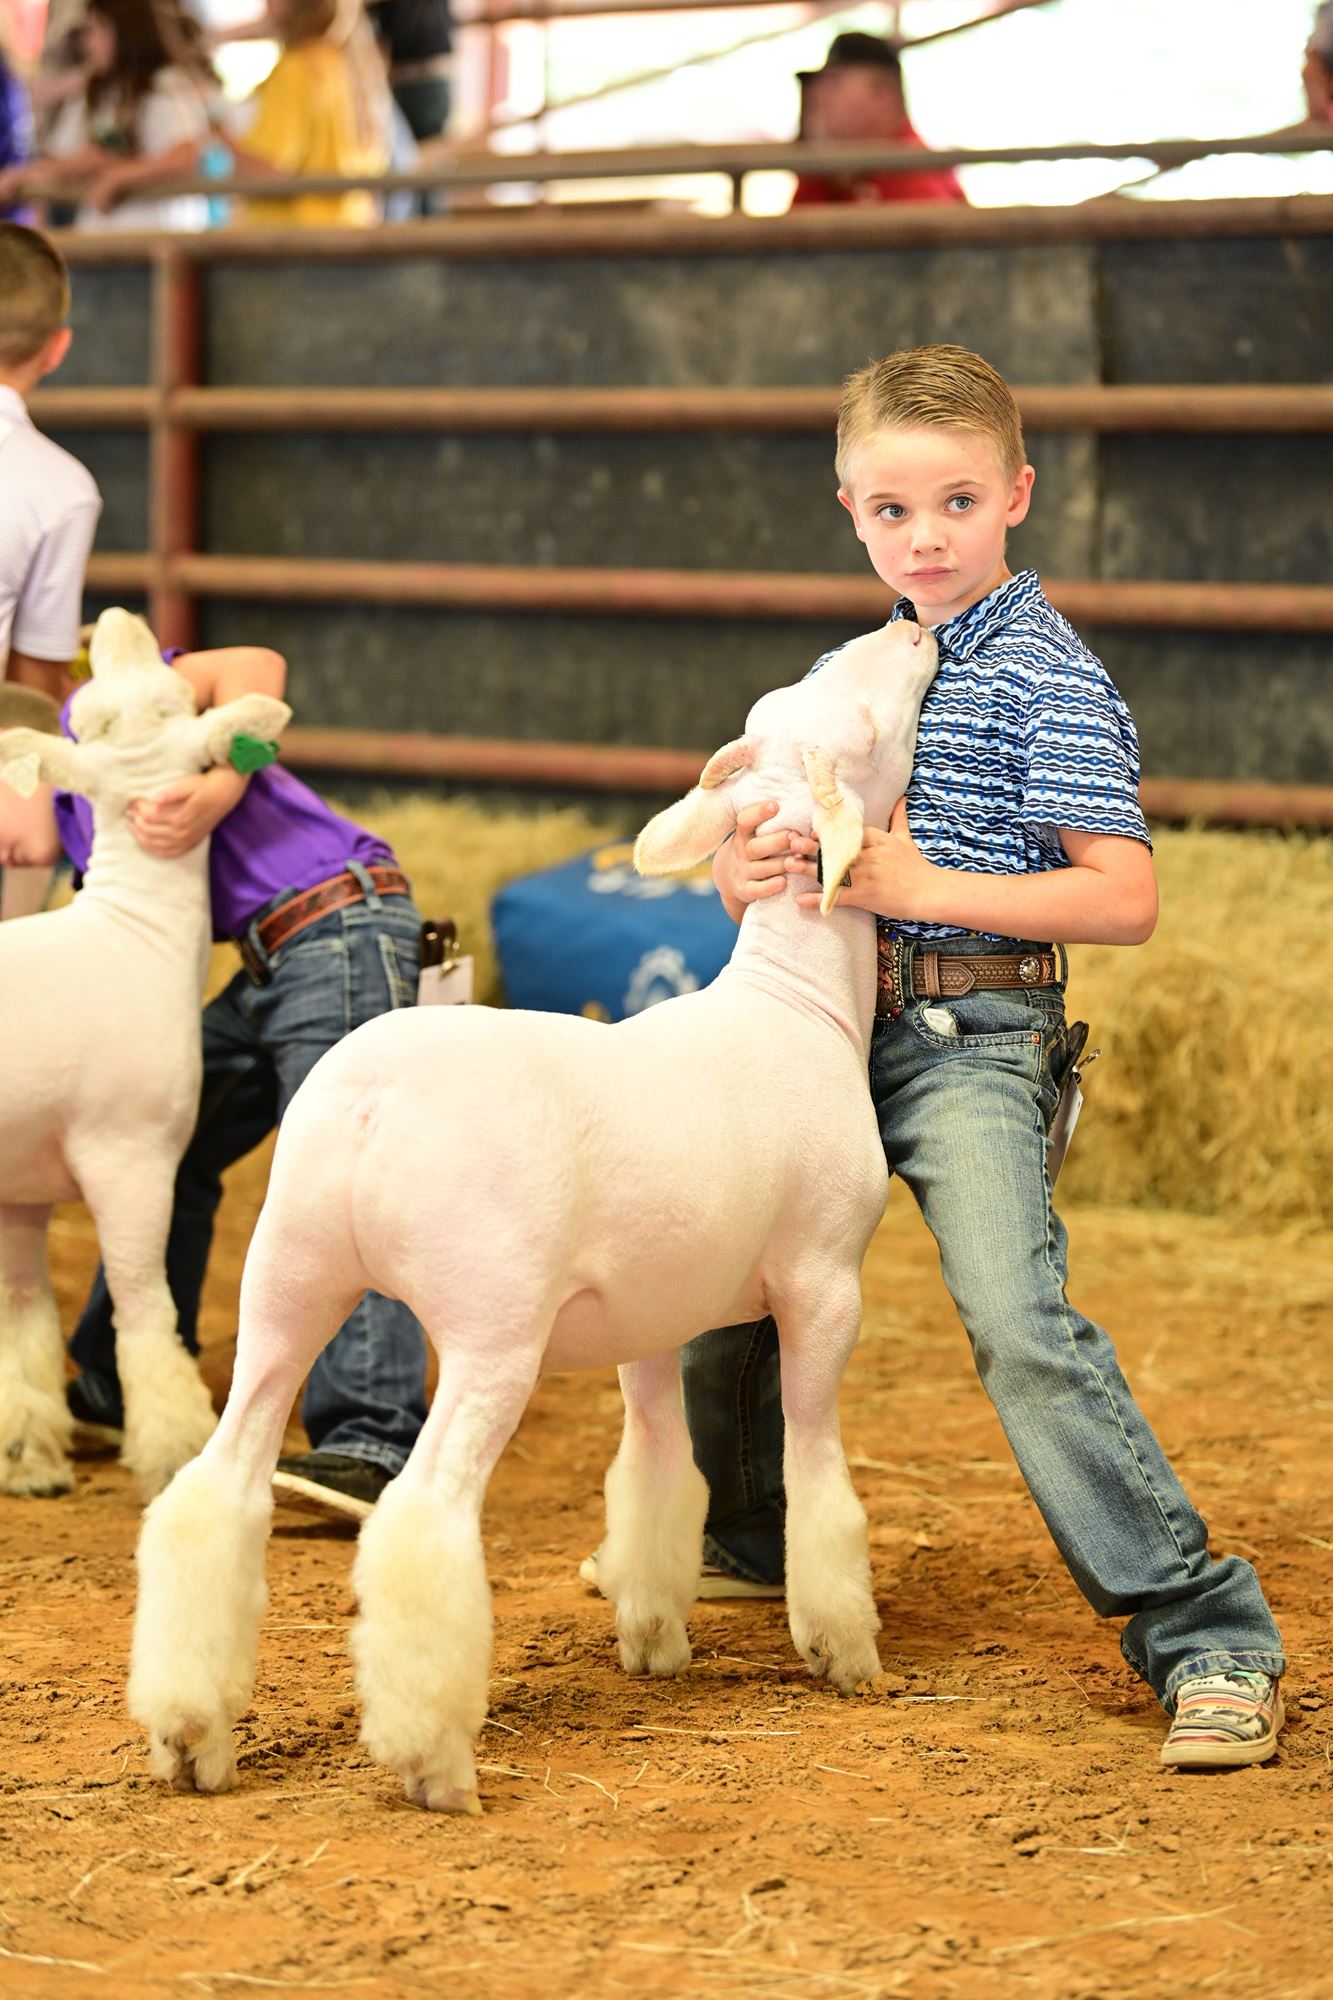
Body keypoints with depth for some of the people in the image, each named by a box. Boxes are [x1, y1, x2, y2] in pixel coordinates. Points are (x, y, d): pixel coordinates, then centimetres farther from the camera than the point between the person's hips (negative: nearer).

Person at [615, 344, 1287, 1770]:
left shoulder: (1050, 680, -8)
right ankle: (752, 1536, 45)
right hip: (826, 1026, 8)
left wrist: (923, 885, -19)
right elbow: (747, 878, 17)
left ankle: (1206, 1635, -19)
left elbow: (1124, 900, -15)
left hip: (973, 1044, -7)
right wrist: (745, 866, -8)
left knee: (1019, 1325, -22)